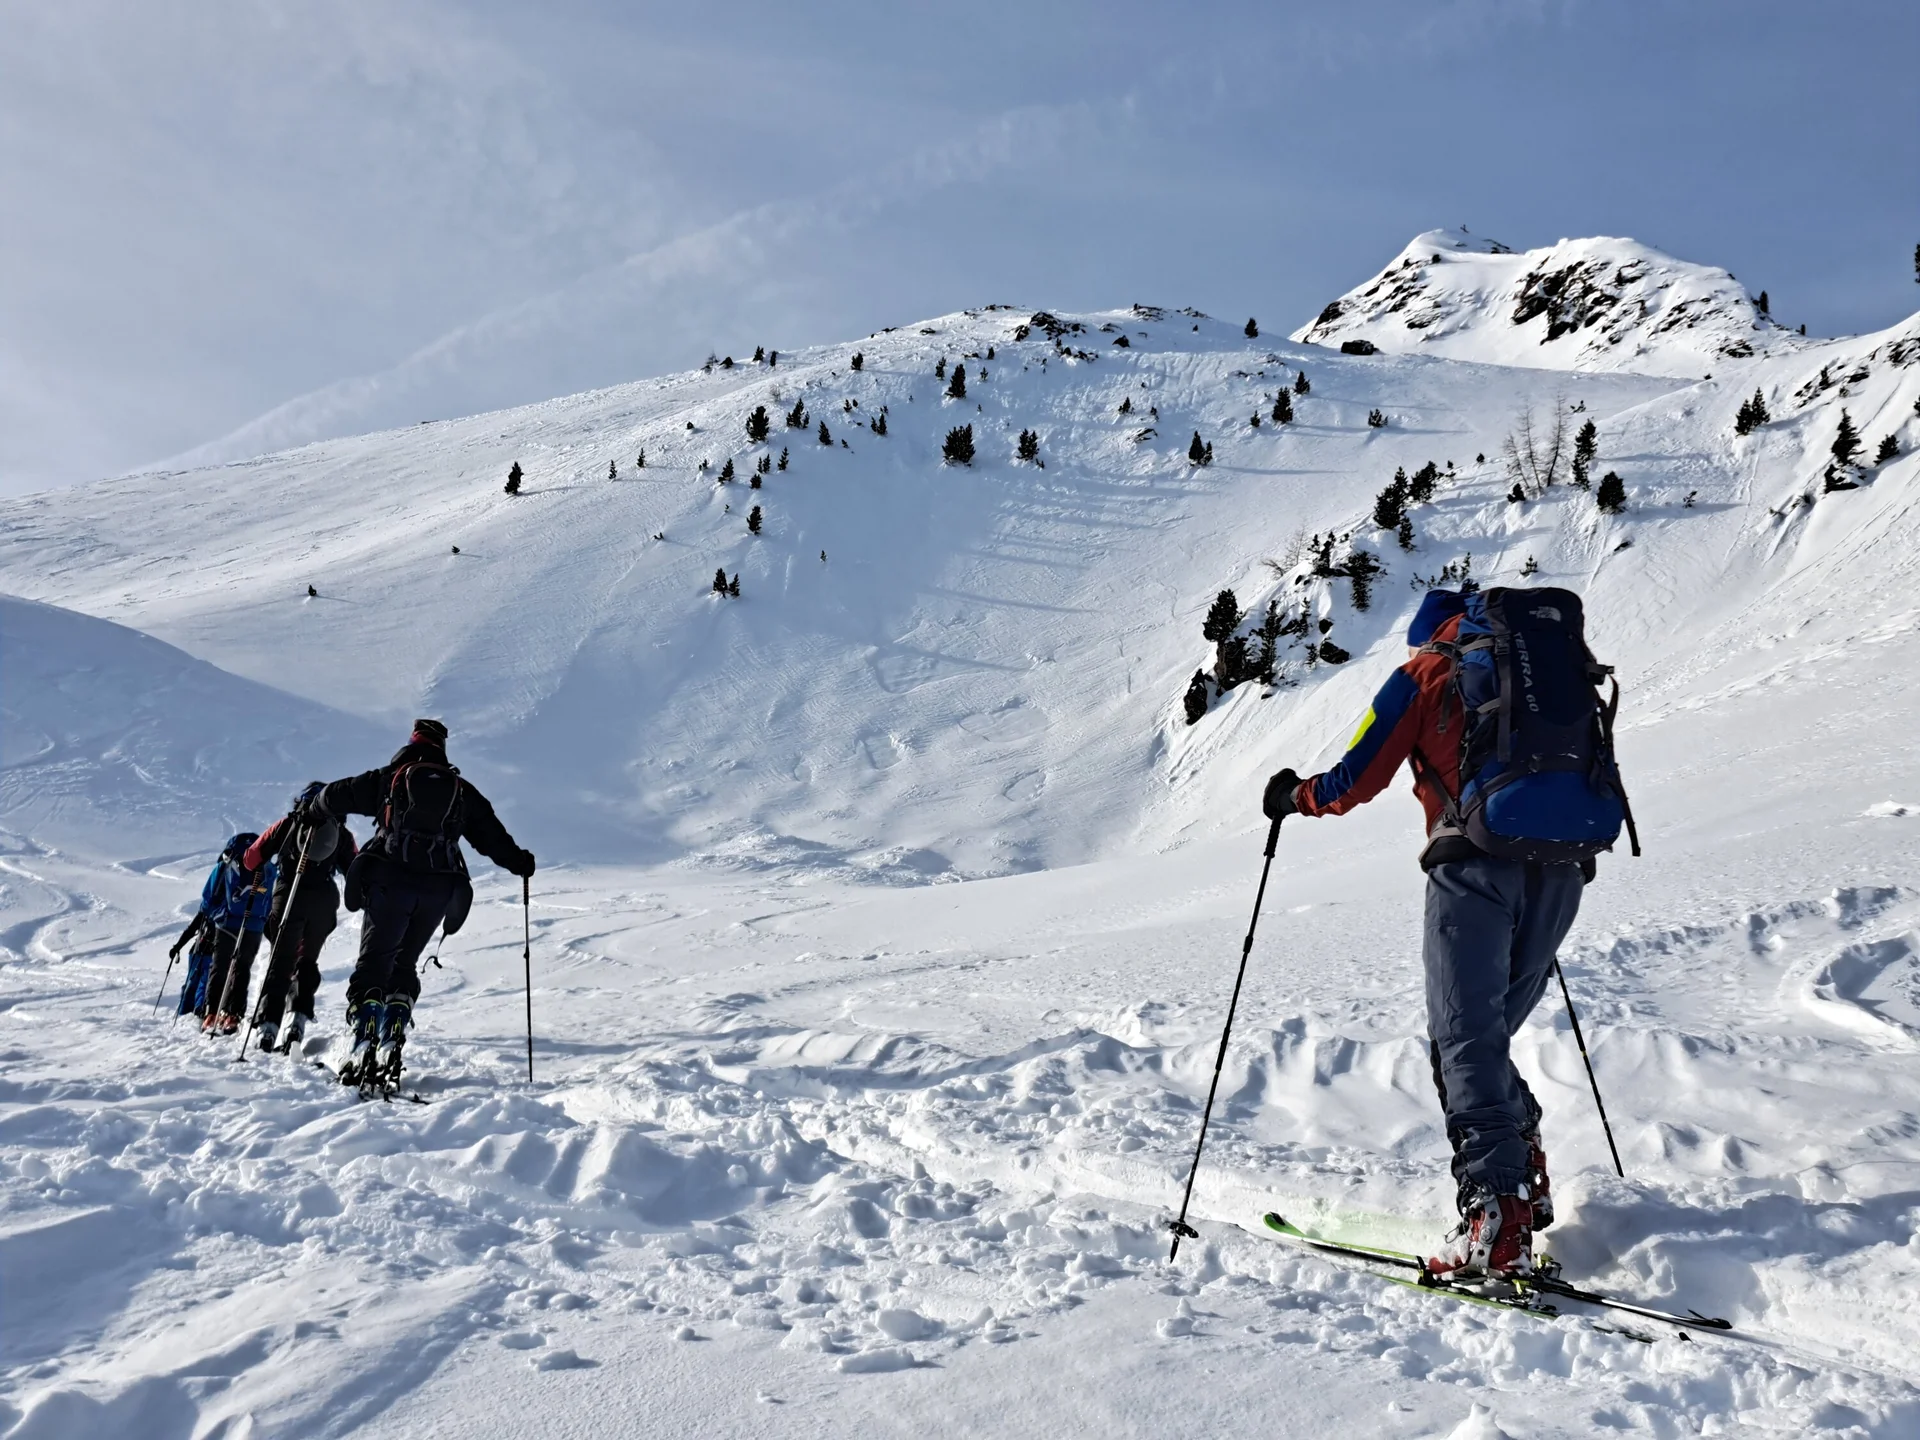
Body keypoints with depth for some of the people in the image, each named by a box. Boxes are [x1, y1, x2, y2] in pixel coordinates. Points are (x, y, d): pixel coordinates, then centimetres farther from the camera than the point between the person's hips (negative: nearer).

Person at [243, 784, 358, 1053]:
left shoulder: (289, 823, 11)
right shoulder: (342, 833, 15)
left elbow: (253, 857, 12)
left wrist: (257, 873, 31)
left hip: (288, 896, -2)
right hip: (324, 902, 2)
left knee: (280, 961, 0)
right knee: (307, 961, 16)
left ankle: (268, 1024, -12)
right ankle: (300, 1019, 0)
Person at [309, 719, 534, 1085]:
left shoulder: (388, 779, 10)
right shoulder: (463, 791, 15)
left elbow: (335, 796, 15)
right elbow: (492, 835, 16)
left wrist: (316, 808, 39)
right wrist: (519, 862, 32)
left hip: (389, 883, -2)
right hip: (439, 890, 2)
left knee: (374, 961, 0)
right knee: (404, 965, 14)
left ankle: (364, 1041, -16)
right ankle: (391, 1043, -1)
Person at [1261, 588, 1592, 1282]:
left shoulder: (1424, 673, 10)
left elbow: (1354, 782, 5)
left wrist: (1295, 796, 24)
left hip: (1475, 865, -5)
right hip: (1561, 870, 6)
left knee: (1467, 1043, -6)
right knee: (1485, 1035, 18)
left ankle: (1498, 1221, -17)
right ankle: (1524, 1179, 9)